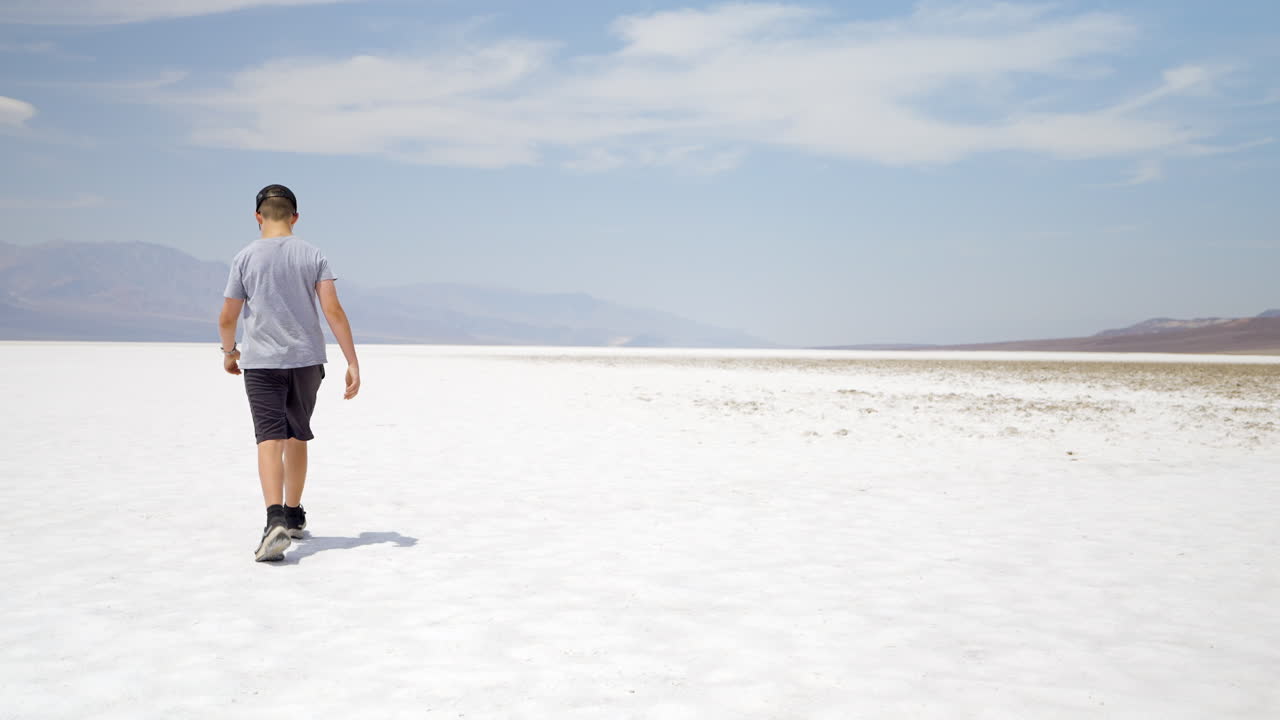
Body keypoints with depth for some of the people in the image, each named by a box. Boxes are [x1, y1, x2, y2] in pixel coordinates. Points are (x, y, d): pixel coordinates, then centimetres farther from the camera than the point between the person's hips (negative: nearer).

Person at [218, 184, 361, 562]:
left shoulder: (245, 258, -1)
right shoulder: (312, 255, 3)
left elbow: (226, 319, 2)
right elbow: (333, 311, -6)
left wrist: (229, 352, 23)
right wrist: (353, 363, -6)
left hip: (261, 361, -2)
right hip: (307, 360, 3)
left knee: (270, 440, -8)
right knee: (297, 436, 17)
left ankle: (276, 521, -26)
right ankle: (294, 516, 30)